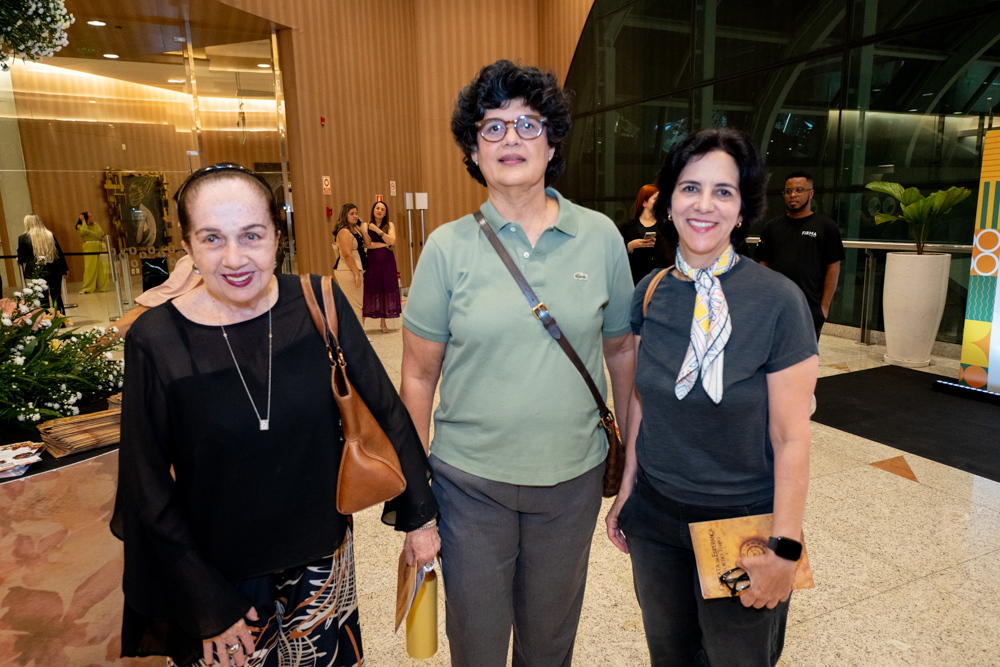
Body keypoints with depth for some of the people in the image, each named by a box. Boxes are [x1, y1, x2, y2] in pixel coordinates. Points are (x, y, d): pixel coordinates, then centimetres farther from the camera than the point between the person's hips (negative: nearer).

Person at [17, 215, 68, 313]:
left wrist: (20, 260, 27)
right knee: (56, 296, 8)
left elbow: (21, 258, 4)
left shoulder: (23, 238, 0)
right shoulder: (50, 235, 8)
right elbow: (59, 253, 10)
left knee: (43, 297, 2)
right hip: (54, 270, 3)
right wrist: (65, 268, 17)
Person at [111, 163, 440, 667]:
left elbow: (385, 411, -4)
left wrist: (419, 515, 0)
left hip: (323, 558, 2)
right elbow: (149, 493, -9)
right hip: (221, 574, -2)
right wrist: (206, 605, -6)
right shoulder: (157, 342, -17)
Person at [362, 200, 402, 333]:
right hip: (372, 262, -1)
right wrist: (385, 244, -11)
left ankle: (383, 322, 14)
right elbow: (367, 244, -8)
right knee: (370, 290, -4)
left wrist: (377, 230, -14)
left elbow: (392, 241, -10)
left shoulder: (390, 225, 6)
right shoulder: (366, 225, 4)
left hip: (387, 262, 1)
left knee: (385, 290, 4)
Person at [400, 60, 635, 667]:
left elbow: (621, 349, 6)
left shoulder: (601, 237, -3)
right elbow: (419, 374, -2)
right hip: (470, 481, -1)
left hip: (574, 478, 2)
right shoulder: (448, 247, -7)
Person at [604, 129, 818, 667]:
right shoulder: (649, 293, -4)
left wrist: (784, 549, -12)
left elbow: (791, 437, -14)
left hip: (742, 521, -3)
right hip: (654, 515, 4)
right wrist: (627, 490, 8)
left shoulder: (778, 301, -17)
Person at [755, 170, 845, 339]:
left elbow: (833, 268, 0)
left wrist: (824, 306, -7)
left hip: (810, 308, -2)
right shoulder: (772, 226, 11)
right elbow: (764, 265, 11)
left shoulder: (826, 226, 3)